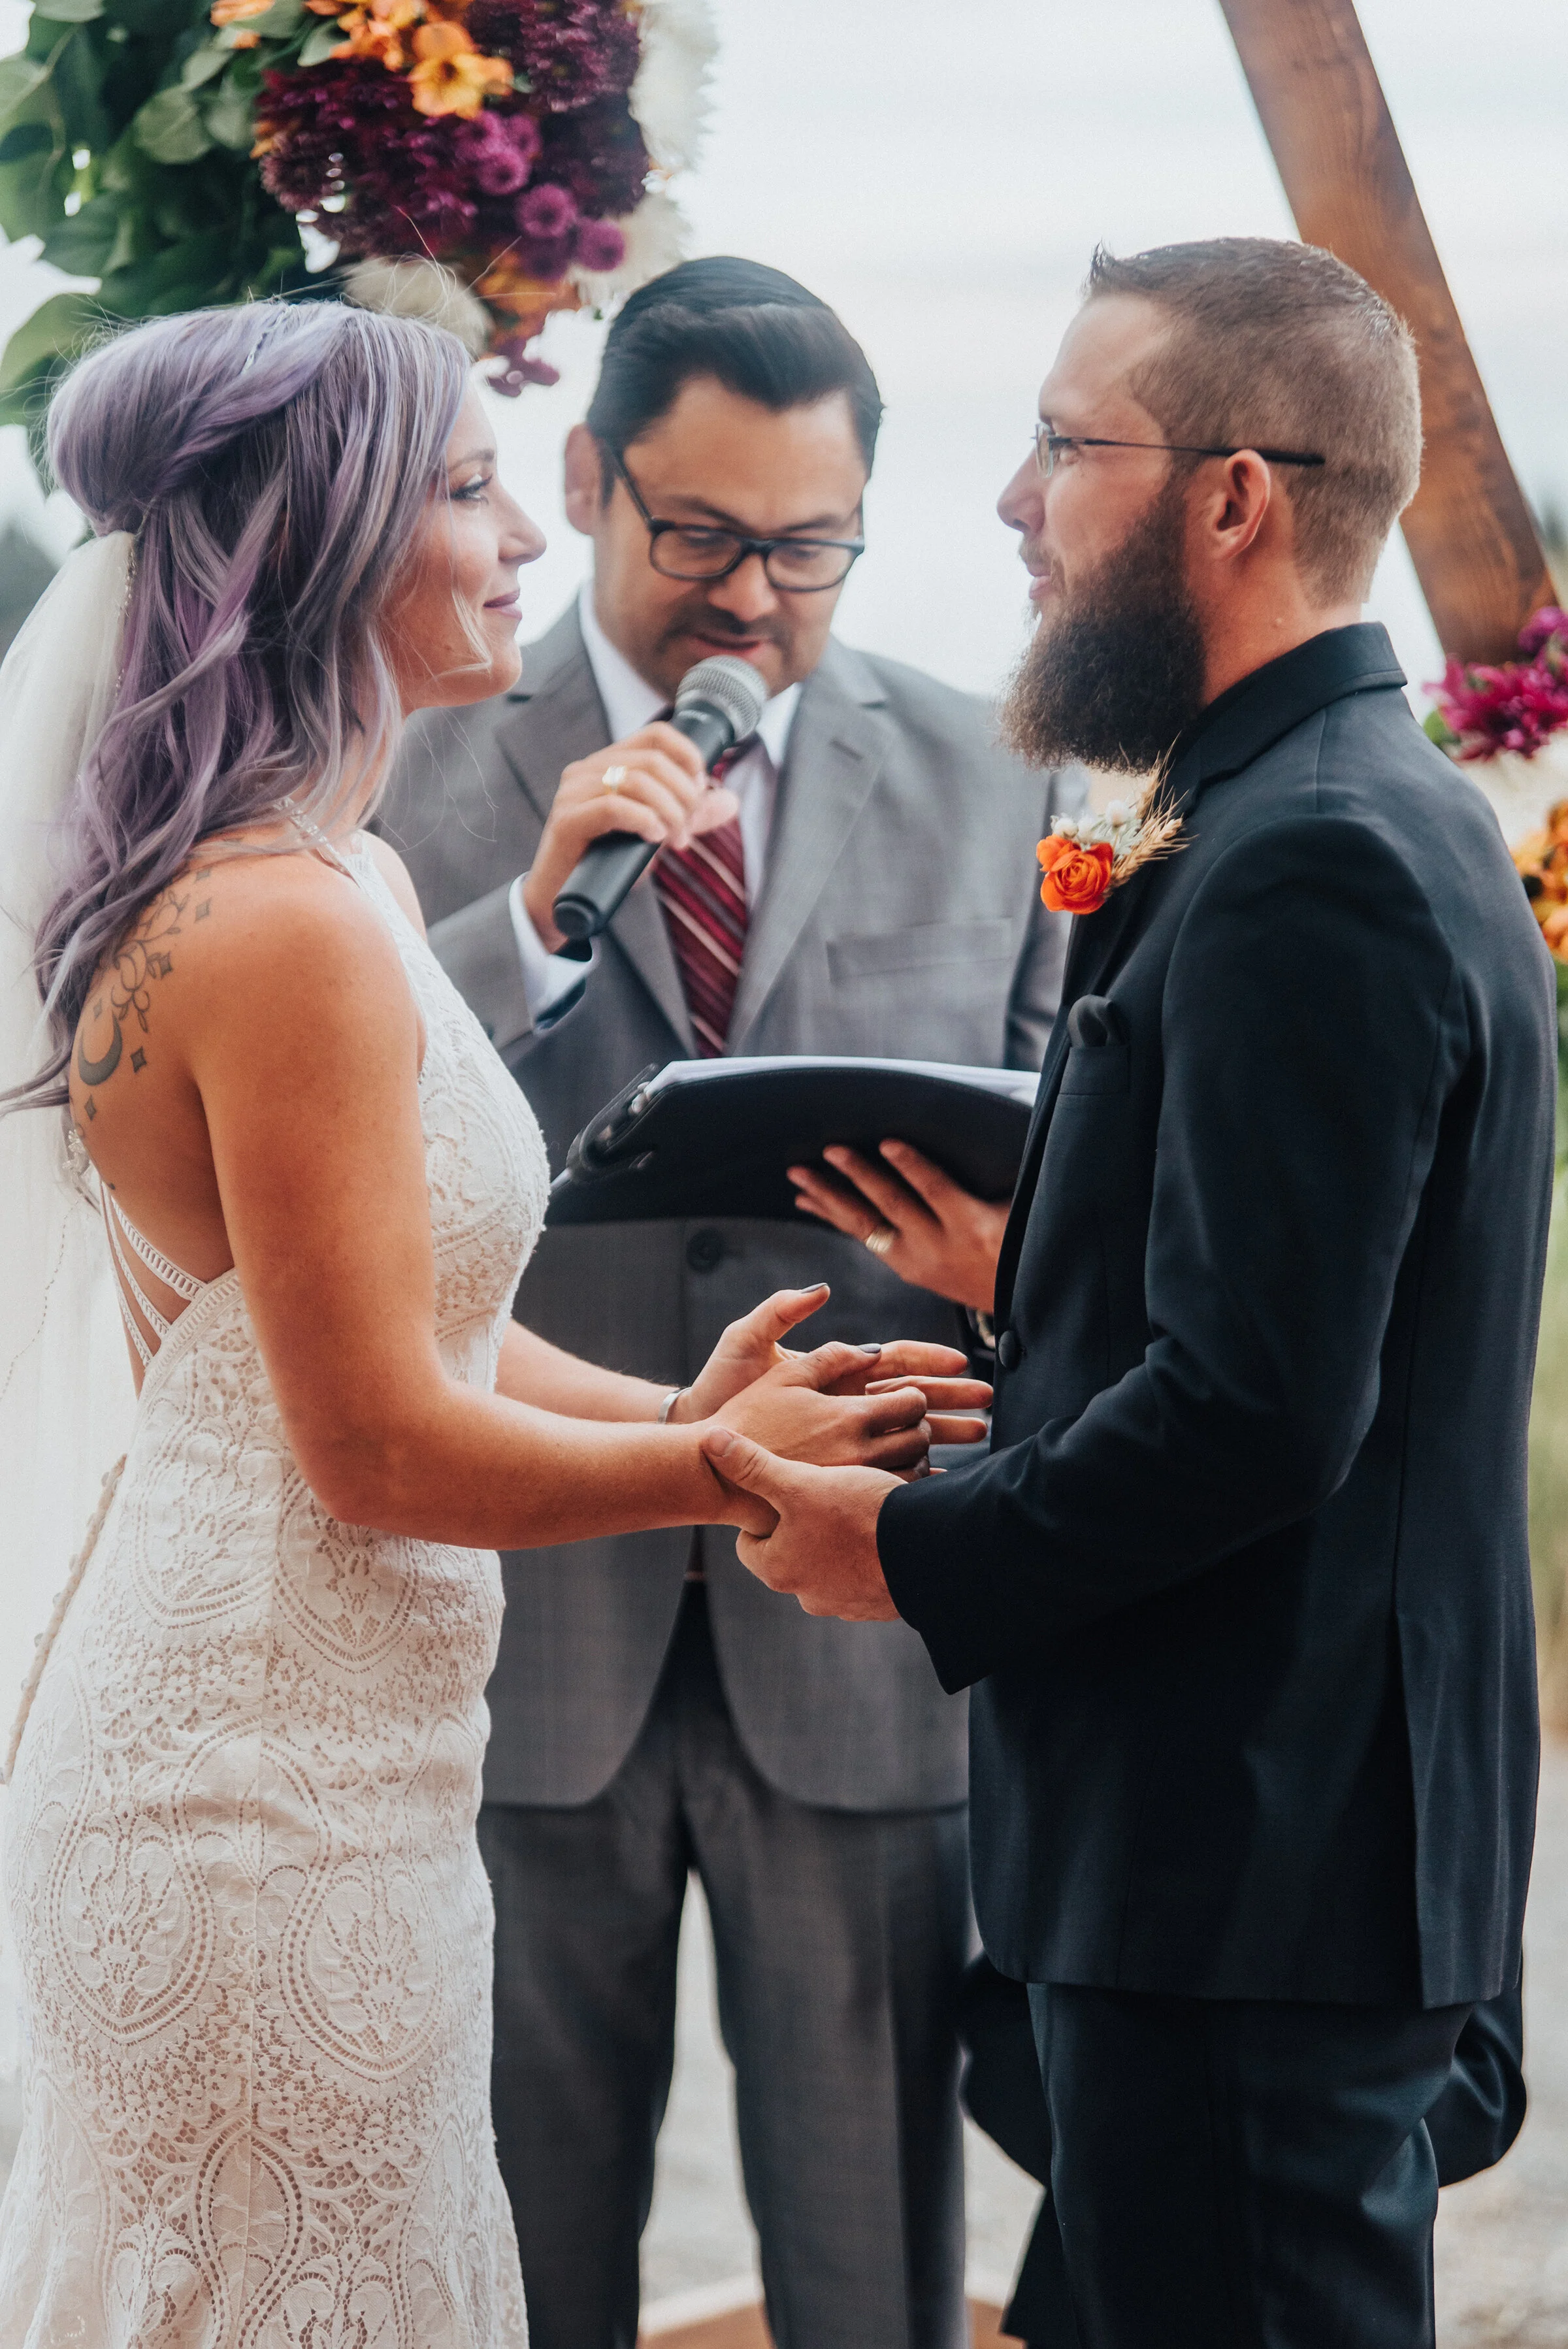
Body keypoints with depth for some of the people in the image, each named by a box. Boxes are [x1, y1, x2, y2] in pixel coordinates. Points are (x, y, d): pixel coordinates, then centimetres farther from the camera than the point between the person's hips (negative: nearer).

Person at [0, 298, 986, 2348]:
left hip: (212, 1760, 10)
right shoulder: (292, 928, -22)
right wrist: (723, 1468, -7)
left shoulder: (343, 879, 10)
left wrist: (678, 1408, 2)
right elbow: (382, 1444, -19)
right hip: (273, 1807, -10)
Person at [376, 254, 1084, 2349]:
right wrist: (533, 914, -20)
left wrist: (992, 1217, -13)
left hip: (863, 1627, 1)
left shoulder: (990, 787, 7)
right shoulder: (430, 769, 1)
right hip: (528, 1623, -1)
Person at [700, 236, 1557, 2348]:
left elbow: (1257, 1408, -24)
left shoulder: (1310, 868, -20)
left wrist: (921, 1557, -13)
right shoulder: (1371, 815, 14)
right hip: (1298, 1826, 11)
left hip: (1251, 1859, -11)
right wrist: (1021, 1265, 12)